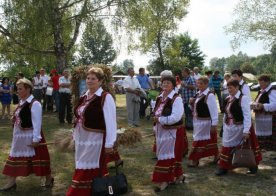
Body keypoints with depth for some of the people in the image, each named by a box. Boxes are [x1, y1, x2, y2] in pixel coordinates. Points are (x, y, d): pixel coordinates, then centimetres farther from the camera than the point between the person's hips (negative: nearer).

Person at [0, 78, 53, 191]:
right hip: (19, 136, 9)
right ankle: (11, 183, 25)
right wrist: (16, 134, 17)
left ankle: (49, 179, 23)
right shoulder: (21, 102, 8)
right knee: (15, 158, 13)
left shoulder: (34, 104, -19)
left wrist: (36, 139, -21)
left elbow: (37, 122, -21)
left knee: (37, 158, 4)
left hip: (30, 136, -9)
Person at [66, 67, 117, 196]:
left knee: (91, 171, 1)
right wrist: (75, 135, 16)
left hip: (95, 140, -7)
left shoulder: (106, 97, -13)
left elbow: (111, 122, -15)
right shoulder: (84, 97, 10)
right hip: (82, 139, 7)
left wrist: (109, 144, -16)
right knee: (83, 171, 15)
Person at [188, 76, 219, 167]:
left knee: (199, 141, -1)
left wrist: (214, 124, -21)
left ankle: (194, 160, 9)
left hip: (205, 122, -9)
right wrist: (192, 103, -3)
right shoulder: (198, 94, 8)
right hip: (197, 121, 9)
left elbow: (214, 111, -20)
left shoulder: (210, 95, -19)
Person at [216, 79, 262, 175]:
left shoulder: (243, 98, -16)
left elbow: (247, 115, -20)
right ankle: (224, 167, 19)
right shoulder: (228, 99, 6)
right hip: (229, 128, 6)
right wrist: (225, 127, 14)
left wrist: (246, 131, -24)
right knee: (227, 147, 8)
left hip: (240, 128, -6)